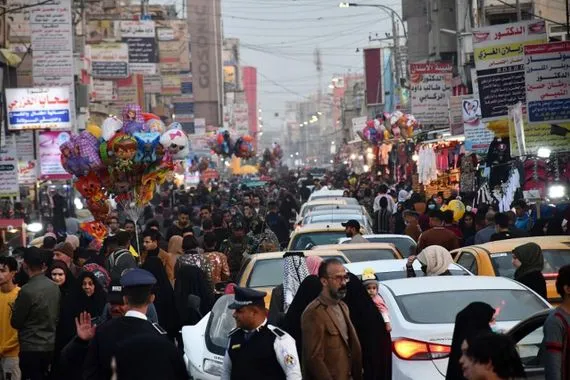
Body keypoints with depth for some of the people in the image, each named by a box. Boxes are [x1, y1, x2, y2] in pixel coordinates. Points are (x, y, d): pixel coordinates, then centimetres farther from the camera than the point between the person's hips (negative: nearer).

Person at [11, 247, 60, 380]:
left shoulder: (27, 290, -18)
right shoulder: (55, 287, 2)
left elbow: (16, 323, -9)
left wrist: (15, 307, 9)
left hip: (31, 348, -7)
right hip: (50, 345, 7)